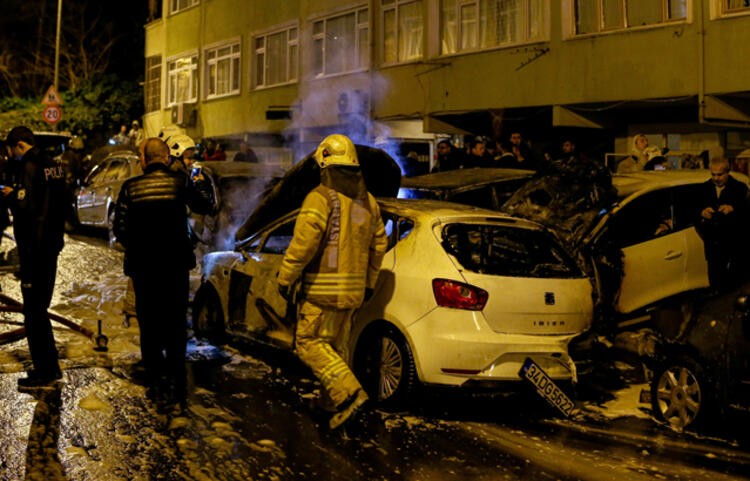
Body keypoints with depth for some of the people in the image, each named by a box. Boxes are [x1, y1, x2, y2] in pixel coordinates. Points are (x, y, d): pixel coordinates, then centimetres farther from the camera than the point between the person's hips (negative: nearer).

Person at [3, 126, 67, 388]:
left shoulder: (28, 167, -15)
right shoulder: (54, 165, 11)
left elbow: (24, 206, -23)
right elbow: (62, 203, 17)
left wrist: (11, 195, -5)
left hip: (33, 246, -8)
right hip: (51, 244, 8)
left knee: (33, 310, -2)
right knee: (40, 308, 17)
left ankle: (44, 371, 0)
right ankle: (51, 367, 22)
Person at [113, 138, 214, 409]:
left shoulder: (131, 188, -5)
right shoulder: (180, 184, -6)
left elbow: (120, 229, -5)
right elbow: (204, 205, 11)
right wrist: (200, 184, 30)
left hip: (143, 267, 0)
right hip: (175, 264, 0)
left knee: (149, 325, 10)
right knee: (176, 325, 9)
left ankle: (156, 383, 10)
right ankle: (175, 383, 6)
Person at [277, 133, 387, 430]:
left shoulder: (321, 198, -12)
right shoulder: (367, 201, 12)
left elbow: (304, 242, -19)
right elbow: (378, 244, 17)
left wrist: (286, 278, -10)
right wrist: (369, 283, 26)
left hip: (322, 288, -8)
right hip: (353, 289, 8)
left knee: (311, 344, -5)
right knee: (336, 346, 16)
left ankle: (350, 393, -17)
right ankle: (334, 399, 21)